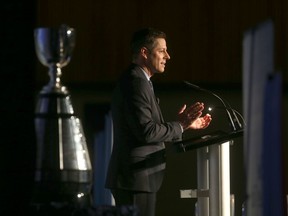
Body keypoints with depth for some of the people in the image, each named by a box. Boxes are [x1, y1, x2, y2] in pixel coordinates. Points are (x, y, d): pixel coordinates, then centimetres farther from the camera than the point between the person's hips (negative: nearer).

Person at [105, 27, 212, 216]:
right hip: (135, 179, -11)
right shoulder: (136, 82, -14)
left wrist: (186, 124, 16)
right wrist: (180, 126, -11)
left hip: (135, 179, 11)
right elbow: (146, 132, -21)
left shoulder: (136, 81, 19)